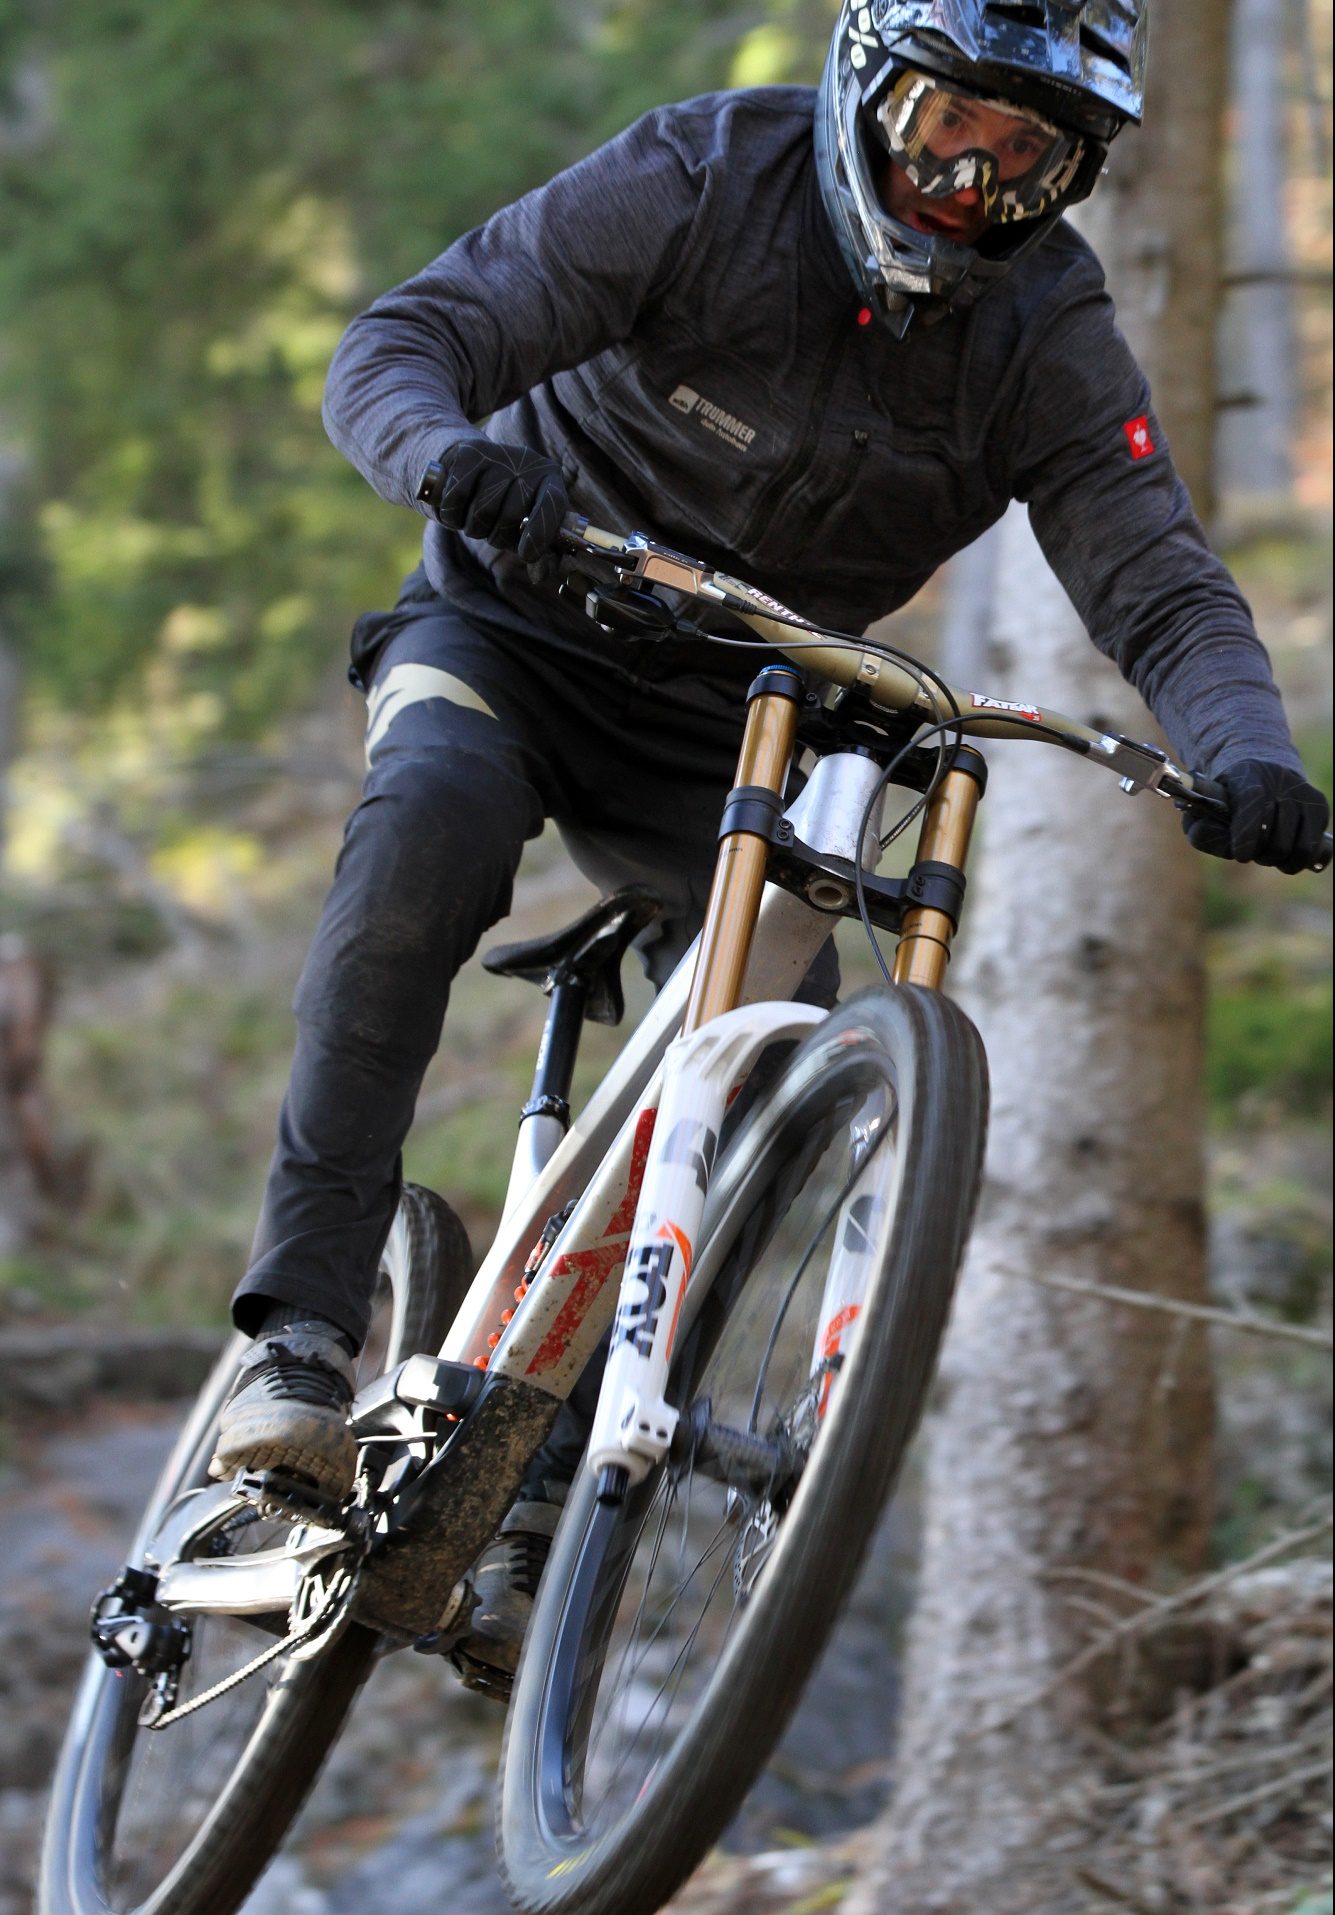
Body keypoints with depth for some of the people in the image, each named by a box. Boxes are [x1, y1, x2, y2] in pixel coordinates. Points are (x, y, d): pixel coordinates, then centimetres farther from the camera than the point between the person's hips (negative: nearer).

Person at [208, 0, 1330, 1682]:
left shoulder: (1048, 335, -12)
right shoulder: (698, 185, -20)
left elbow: (1158, 586, -19)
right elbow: (397, 347, -24)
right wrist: (453, 453, -49)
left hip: (731, 733, 3)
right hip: (515, 623, -3)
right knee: (434, 816, -36)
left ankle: (541, 1520, -4)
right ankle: (302, 1328, -35)